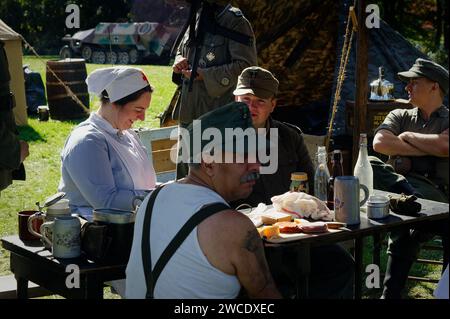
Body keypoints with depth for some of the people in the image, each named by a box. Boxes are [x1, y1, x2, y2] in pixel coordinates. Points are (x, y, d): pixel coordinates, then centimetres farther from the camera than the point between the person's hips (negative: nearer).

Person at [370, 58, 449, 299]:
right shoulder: (399, 116, 22)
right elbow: (379, 143, 1)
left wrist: (408, 137, 3)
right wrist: (430, 148, -1)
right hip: (401, 183, 3)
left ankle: (391, 292, -18)